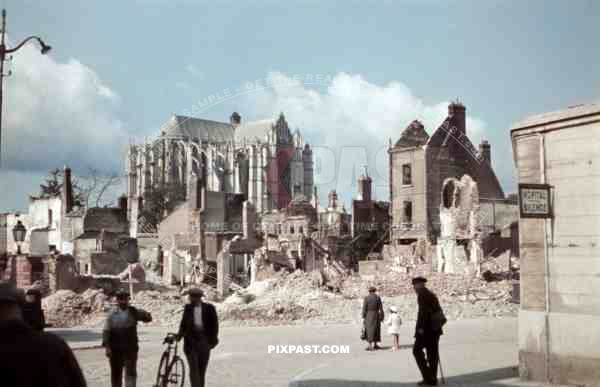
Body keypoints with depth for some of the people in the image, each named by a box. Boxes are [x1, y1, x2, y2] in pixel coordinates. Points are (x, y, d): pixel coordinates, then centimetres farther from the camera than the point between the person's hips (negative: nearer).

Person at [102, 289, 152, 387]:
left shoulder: (134, 312, 5)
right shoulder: (112, 314, 4)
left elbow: (148, 318, -1)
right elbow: (106, 331, 0)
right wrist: (107, 346, -10)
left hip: (130, 349, -1)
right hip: (115, 349, 1)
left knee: (131, 373, -5)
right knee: (116, 374, 11)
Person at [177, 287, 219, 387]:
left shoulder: (209, 308, -1)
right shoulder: (188, 308, 6)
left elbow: (214, 324, 2)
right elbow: (183, 323, 10)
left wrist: (214, 339, -5)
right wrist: (180, 334, -7)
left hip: (204, 341, -1)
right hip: (190, 341, 1)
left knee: (202, 368, 5)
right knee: (194, 368, -10)